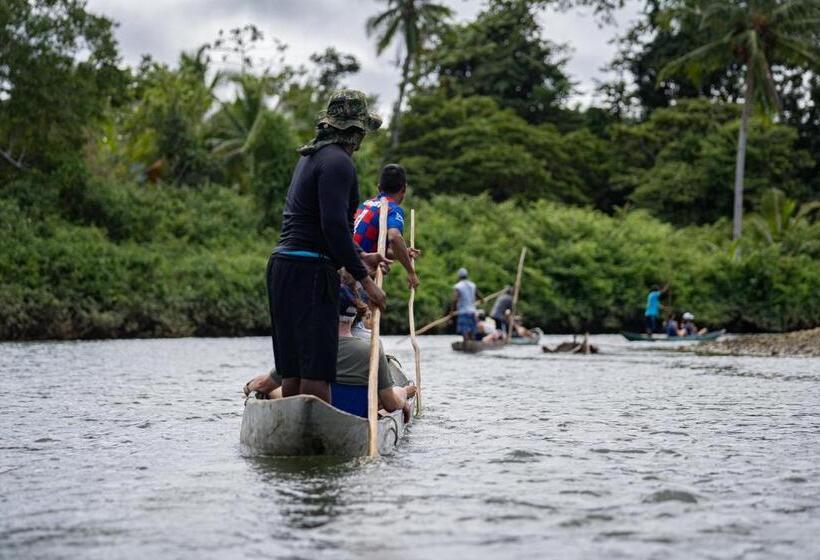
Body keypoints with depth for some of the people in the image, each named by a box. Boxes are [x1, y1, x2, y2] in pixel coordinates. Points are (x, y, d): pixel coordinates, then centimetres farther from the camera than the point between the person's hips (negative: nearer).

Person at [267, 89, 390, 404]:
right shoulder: (338, 161, -11)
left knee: (293, 370, 12)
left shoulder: (310, 156, 20)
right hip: (310, 272, -10)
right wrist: (364, 279, -16)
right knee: (316, 369, -9)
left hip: (282, 266, 10)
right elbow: (334, 225, -20)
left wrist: (359, 257, 30)